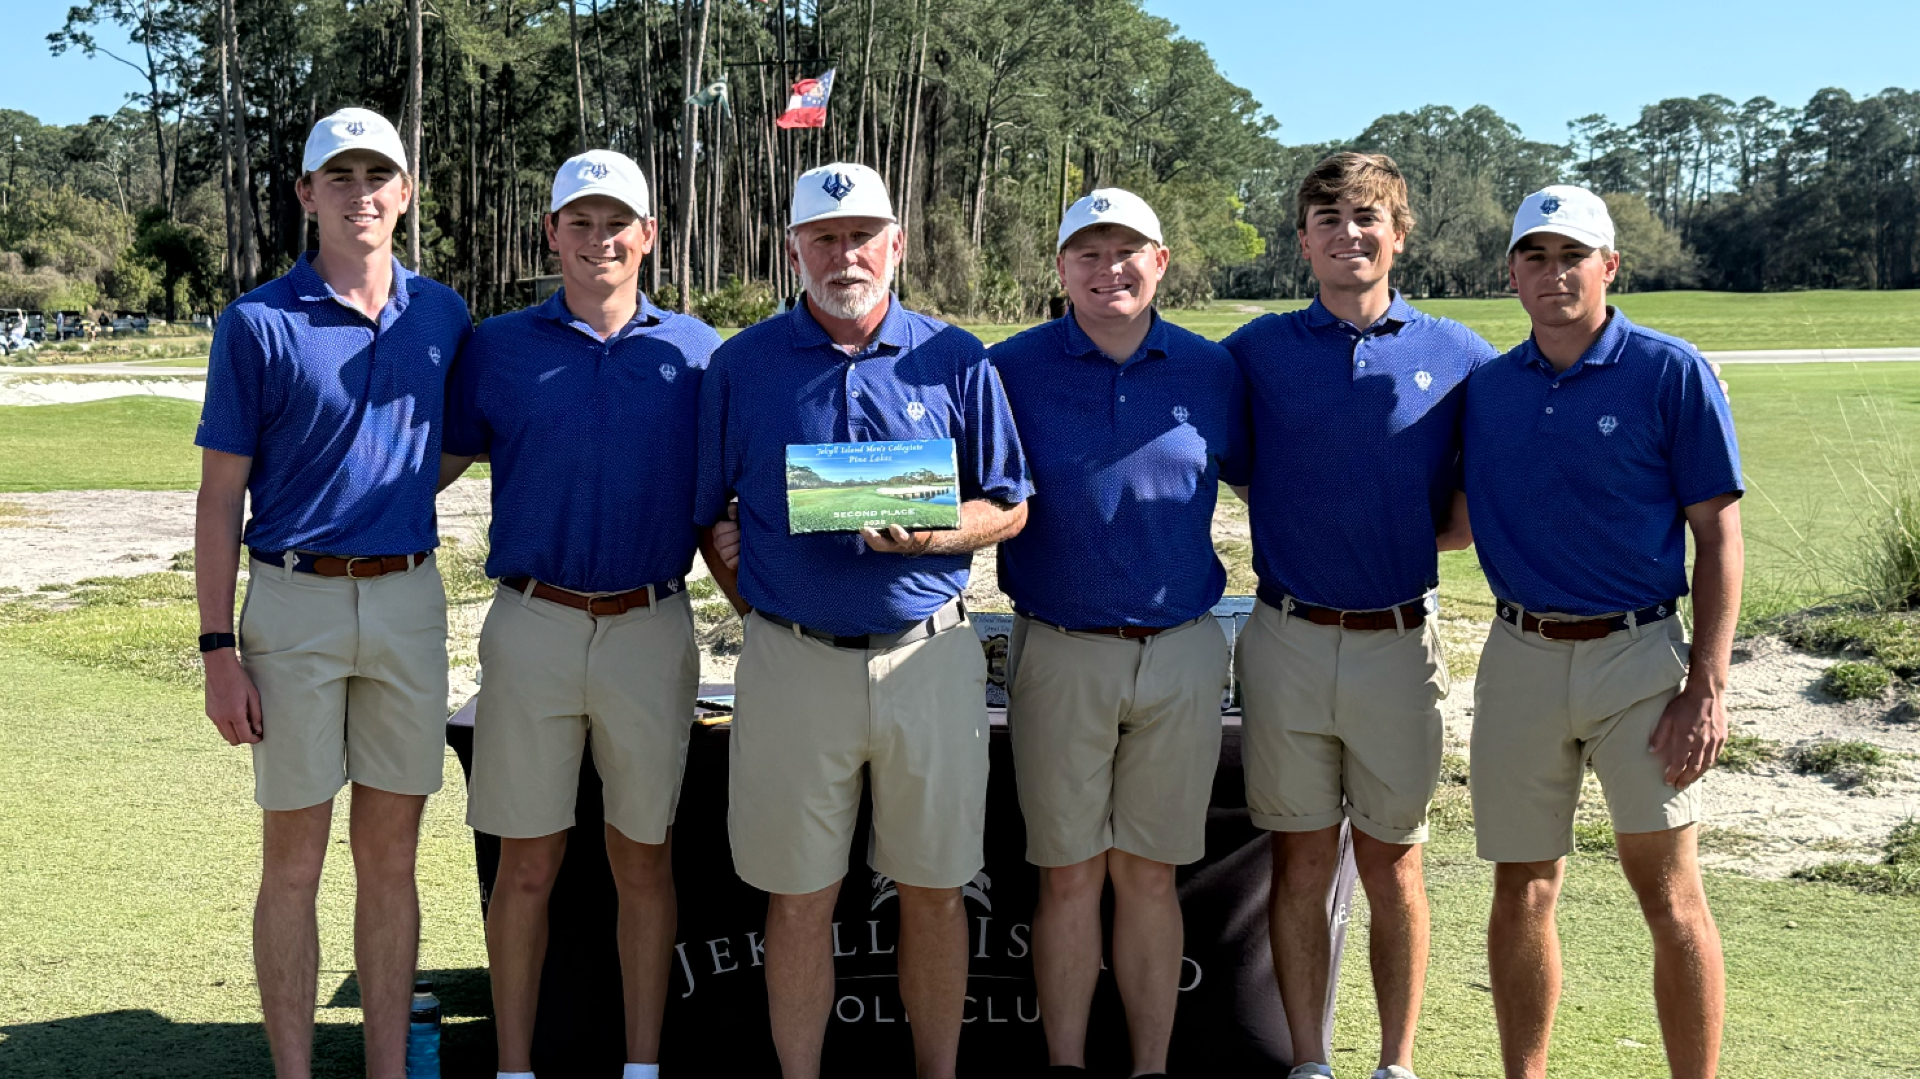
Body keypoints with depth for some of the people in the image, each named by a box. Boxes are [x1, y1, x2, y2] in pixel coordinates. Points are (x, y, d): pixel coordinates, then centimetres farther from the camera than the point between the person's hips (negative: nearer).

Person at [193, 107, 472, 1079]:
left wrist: (395, 496, 6)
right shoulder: (258, 324, -4)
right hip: (296, 605, -3)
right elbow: (220, 496, -4)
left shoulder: (443, 315, 7)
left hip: (409, 602, 3)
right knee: (293, 860, 3)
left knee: (390, 857, 10)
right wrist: (219, 649, -9)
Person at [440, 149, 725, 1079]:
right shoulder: (498, 348, 5)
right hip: (533, 627, 0)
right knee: (527, 865, 5)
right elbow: (434, 463, 12)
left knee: (644, 861, 10)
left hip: (653, 631, 1)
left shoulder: (696, 351, 6)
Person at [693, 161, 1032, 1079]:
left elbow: (1008, 508, 5)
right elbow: (707, 514, 11)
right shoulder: (741, 365, 4)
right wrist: (758, 600, 1)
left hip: (928, 657, 0)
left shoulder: (954, 361, 3)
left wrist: (927, 535, -13)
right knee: (799, 897, 7)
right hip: (793, 663, 0)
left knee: (934, 890, 9)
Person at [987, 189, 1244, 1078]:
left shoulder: (1211, 373, 6)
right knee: (1068, 874, 4)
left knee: (1149, 871, 8)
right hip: (1059, 654, -1)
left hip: (1182, 653, 1)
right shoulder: (1010, 370, 0)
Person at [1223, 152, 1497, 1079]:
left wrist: (1422, 533, -1)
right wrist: (1294, 530, 1)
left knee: (1391, 863, 8)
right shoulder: (1257, 351, 3)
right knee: (1301, 860, 6)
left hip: (1399, 645, 0)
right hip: (1288, 643, 0)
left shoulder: (1455, 356, 4)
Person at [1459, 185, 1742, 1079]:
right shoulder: (1486, 392, 8)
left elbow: (1718, 538, -5)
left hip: (1638, 655, -3)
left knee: (1670, 897, -4)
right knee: (1522, 892, 8)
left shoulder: (1671, 374, -4)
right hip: (1519, 660, 4)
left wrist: (1707, 688, -11)